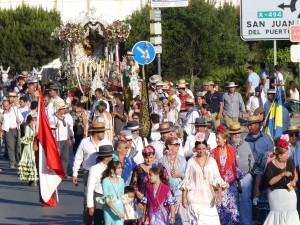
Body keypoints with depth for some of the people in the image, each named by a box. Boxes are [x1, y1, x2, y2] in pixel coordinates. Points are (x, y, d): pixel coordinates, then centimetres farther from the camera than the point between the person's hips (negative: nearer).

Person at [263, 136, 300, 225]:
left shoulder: (290, 162, 3)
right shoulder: (271, 165, -10)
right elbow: (270, 181, -19)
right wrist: (283, 174, -26)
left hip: (289, 193, 4)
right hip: (276, 195, -4)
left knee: (290, 214, 2)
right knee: (278, 214, 4)